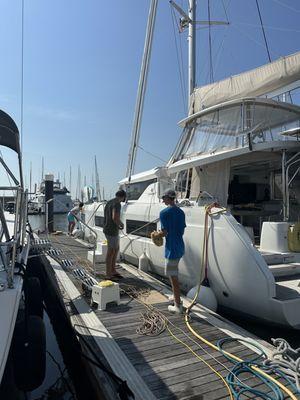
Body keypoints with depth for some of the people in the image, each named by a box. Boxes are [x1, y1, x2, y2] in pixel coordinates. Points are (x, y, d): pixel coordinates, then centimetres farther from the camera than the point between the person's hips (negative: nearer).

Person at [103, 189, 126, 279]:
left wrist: (118, 225, 20)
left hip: (107, 229, 10)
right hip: (112, 231, -10)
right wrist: (121, 224, -10)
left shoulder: (109, 202, 13)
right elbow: (115, 218, -30)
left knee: (116, 249, 19)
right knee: (111, 252, 1)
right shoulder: (117, 204, -18)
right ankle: (108, 274, 12)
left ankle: (113, 270, 27)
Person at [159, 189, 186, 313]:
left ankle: (178, 306, 10)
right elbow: (182, 231, 10)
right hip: (180, 247, 8)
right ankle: (176, 298, 36)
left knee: (173, 277, 2)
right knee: (174, 274, 23)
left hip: (172, 248, -8)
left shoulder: (164, 213, -14)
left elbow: (164, 232, -17)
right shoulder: (181, 212, 8)